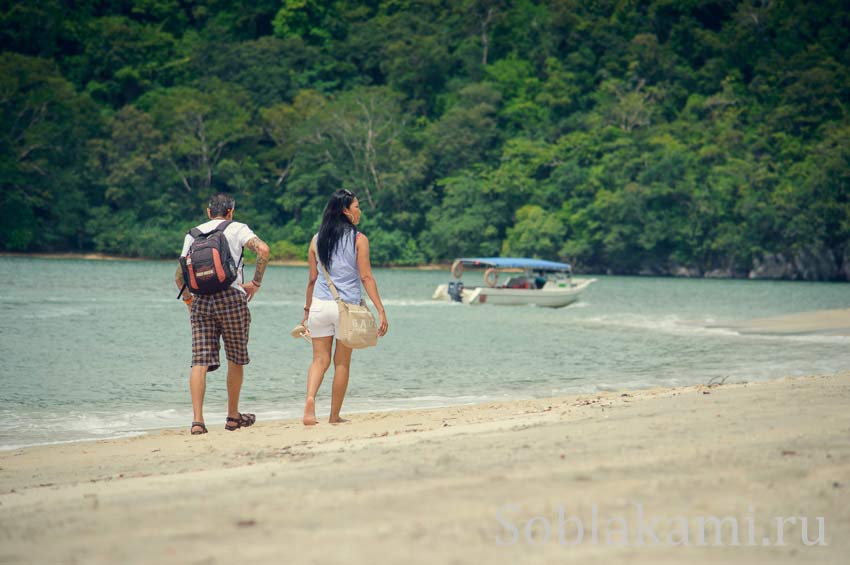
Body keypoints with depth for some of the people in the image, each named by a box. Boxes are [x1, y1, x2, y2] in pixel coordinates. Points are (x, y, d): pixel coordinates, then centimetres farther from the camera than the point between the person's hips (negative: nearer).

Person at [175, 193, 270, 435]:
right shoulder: (236, 228, 5)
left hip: (201, 301, 3)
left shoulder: (193, 233, 15)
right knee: (235, 360, 13)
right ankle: (233, 416, 22)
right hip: (231, 297, -2)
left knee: (200, 362, -3)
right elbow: (263, 249, -13)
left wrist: (188, 299, 30)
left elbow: (180, 276, 15)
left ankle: (197, 420, -15)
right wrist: (256, 282, -3)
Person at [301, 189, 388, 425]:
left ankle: (310, 399, -19)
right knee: (342, 363, 9)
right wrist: (381, 310, -7)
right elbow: (366, 277, -7)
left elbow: (313, 279, 9)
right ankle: (334, 416, 15)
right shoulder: (359, 239, -3)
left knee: (319, 359, 6)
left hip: (320, 305, 3)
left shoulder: (317, 239, 7)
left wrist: (307, 309, 18)